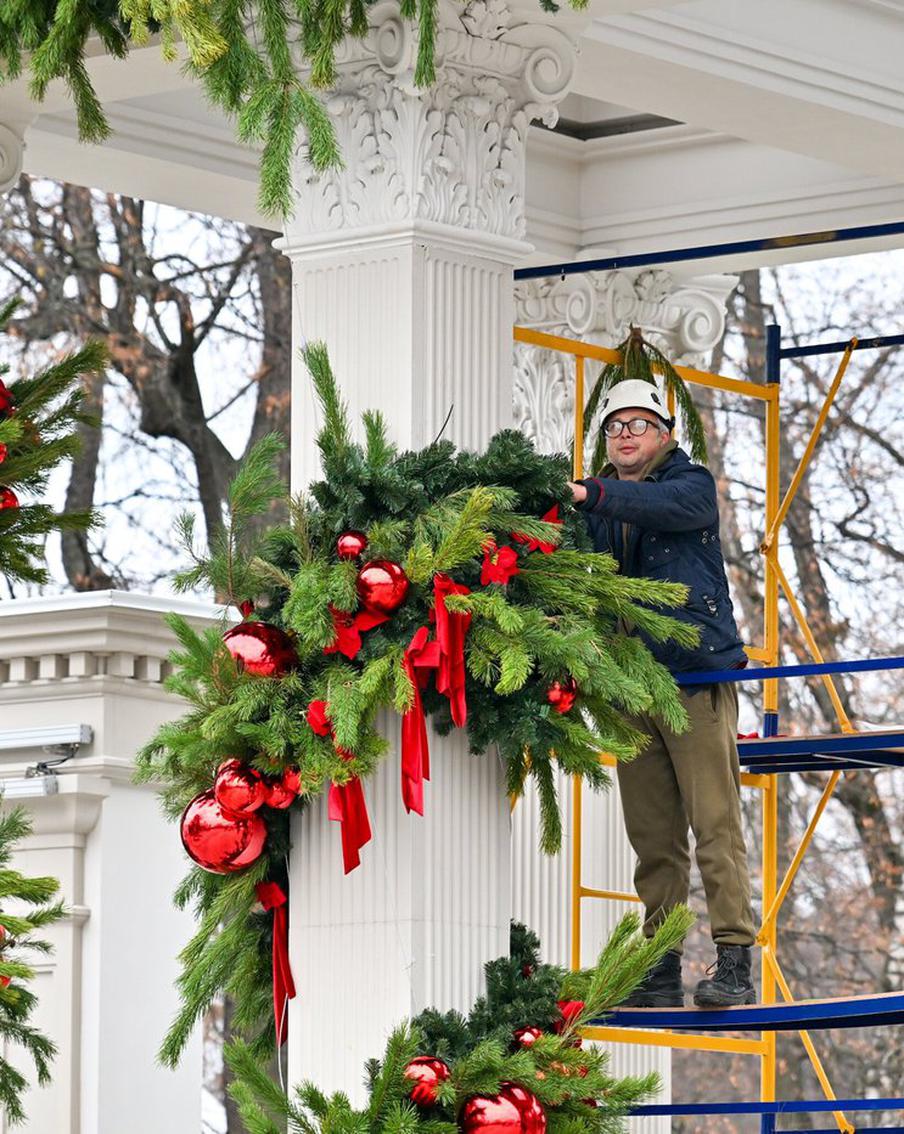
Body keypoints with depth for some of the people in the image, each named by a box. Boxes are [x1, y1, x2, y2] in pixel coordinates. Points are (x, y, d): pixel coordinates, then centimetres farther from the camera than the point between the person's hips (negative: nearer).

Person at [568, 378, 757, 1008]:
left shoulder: (693, 484, 3)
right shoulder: (600, 506, 17)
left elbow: (665, 504, -21)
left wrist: (587, 494, -33)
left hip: (697, 678, -5)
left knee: (716, 824, -9)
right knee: (652, 836, 5)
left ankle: (735, 962, -11)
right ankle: (660, 970, 7)